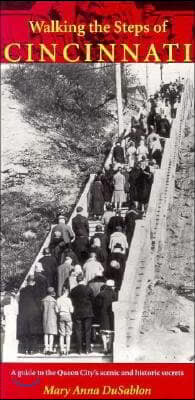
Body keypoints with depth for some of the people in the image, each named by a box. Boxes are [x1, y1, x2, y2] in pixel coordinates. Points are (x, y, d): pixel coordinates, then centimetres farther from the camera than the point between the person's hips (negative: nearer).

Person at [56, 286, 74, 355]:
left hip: (61, 316, 3)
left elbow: (57, 310, 1)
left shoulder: (58, 299, 1)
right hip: (68, 316, -3)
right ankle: (67, 350, 1)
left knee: (61, 334, 7)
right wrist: (72, 307, 12)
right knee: (68, 334, 4)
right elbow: (71, 310, -8)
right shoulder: (68, 299, -7)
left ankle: (61, 350, 3)